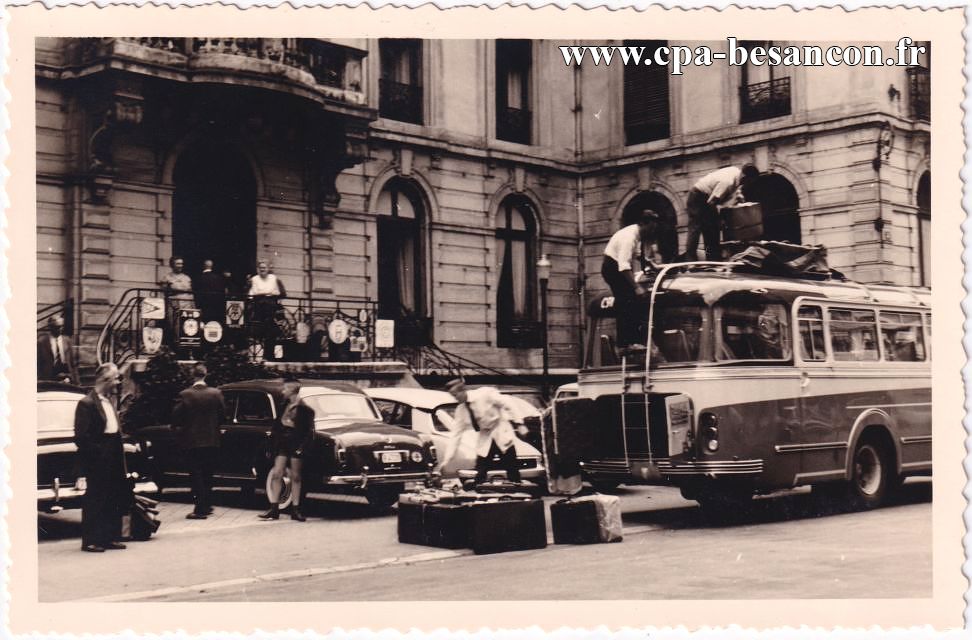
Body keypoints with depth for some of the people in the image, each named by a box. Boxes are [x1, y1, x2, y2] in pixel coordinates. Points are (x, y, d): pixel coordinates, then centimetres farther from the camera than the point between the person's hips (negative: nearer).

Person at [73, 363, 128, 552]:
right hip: (96, 463, -8)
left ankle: (109, 537, 18)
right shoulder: (87, 404, -13)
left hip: (112, 461, 8)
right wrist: (97, 453, -16)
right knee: (93, 501, -1)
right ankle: (90, 540, 5)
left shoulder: (109, 402, 14)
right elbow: (81, 437, -16)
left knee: (112, 501, 10)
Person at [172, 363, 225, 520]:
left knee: (196, 475, 3)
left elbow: (176, 417, -9)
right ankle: (207, 506, 24)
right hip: (212, 440, 3)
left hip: (192, 441, -3)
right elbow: (223, 414, 3)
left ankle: (200, 509, -1)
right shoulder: (216, 393, -5)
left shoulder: (185, 395, -12)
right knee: (207, 474, 17)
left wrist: (179, 428, 11)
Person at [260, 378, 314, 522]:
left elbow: (309, 433, -7)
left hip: (296, 446, -4)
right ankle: (274, 509, 0)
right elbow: (276, 427, 14)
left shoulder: (305, 410, -4)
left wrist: (302, 447, -17)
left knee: (295, 477, 3)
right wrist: (272, 447, 8)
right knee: (276, 475, -3)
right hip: (282, 445, 4)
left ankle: (295, 510, 11)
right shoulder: (284, 407, 12)